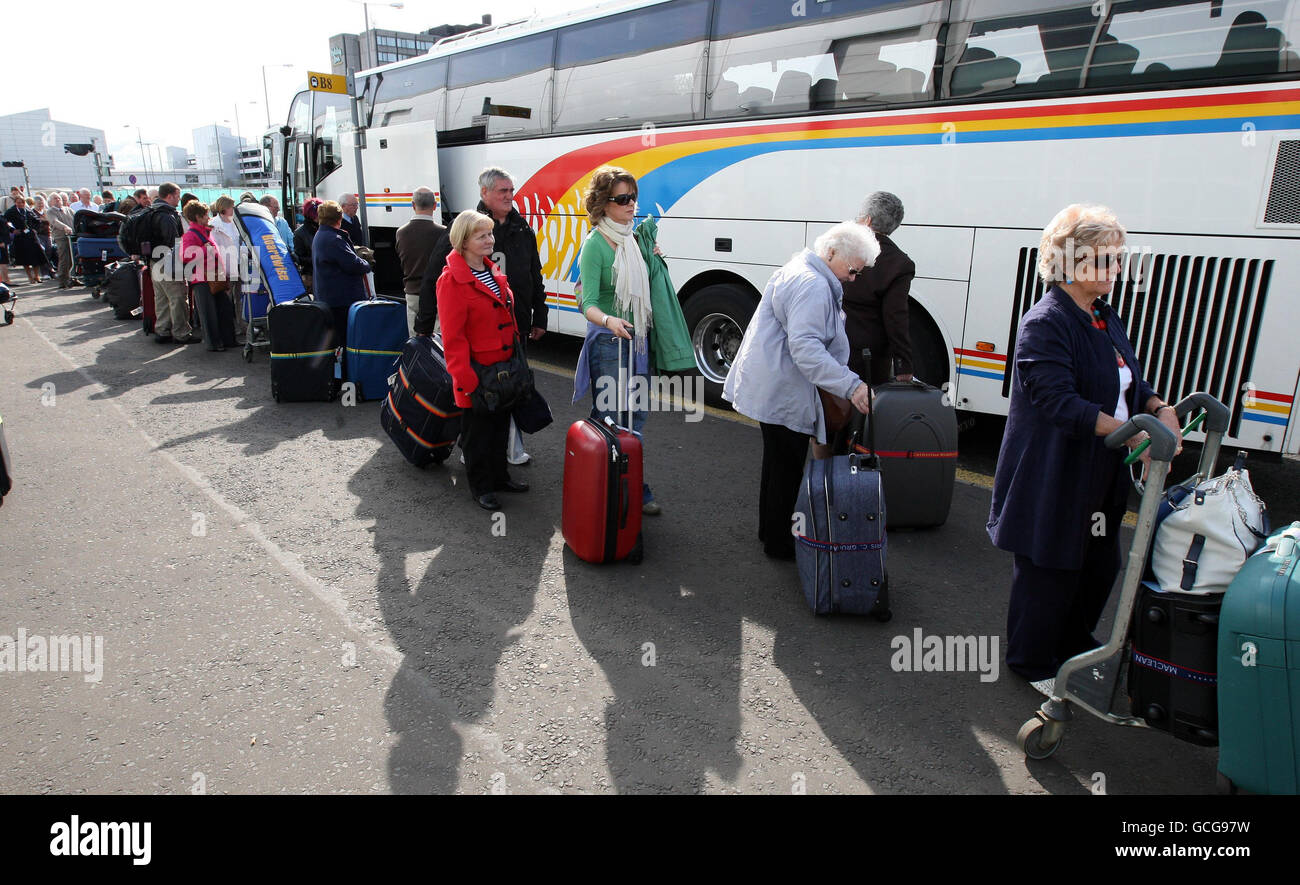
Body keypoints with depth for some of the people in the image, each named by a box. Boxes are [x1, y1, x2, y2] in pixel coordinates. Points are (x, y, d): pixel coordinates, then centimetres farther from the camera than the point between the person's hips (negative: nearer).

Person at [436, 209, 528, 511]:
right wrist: (466, 377, -20)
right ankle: (481, 486, 20)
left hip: (503, 366, 8)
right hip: (477, 369, -8)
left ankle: (500, 475, 33)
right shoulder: (452, 280, -16)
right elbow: (453, 336, -18)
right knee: (478, 429, 6)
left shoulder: (494, 272, 10)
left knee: (501, 424, 18)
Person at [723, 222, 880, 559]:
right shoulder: (812, 286, -21)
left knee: (778, 462, 21)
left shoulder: (800, 272, 16)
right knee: (787, 467, -1)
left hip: (772, 388, 11)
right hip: (782, 392, -11)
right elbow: (806, 348, -31)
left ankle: (771, 530, 35)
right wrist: (851, 385, -35)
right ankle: (780, 543, 11)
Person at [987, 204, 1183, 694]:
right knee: (1050, 570, 5)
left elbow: (1132, 382, 17)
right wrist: (1131, 433, -29)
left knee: (1100, 564, 20)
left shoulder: (1106, 318, 11)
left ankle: (1074, 641, 43)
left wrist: (1159, 408, -4)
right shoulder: (1045, 323, -18)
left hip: (1101, 475, 9)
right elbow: (1060, 401, -26)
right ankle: (1032, 662, 25)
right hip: (1052, 476, -9)